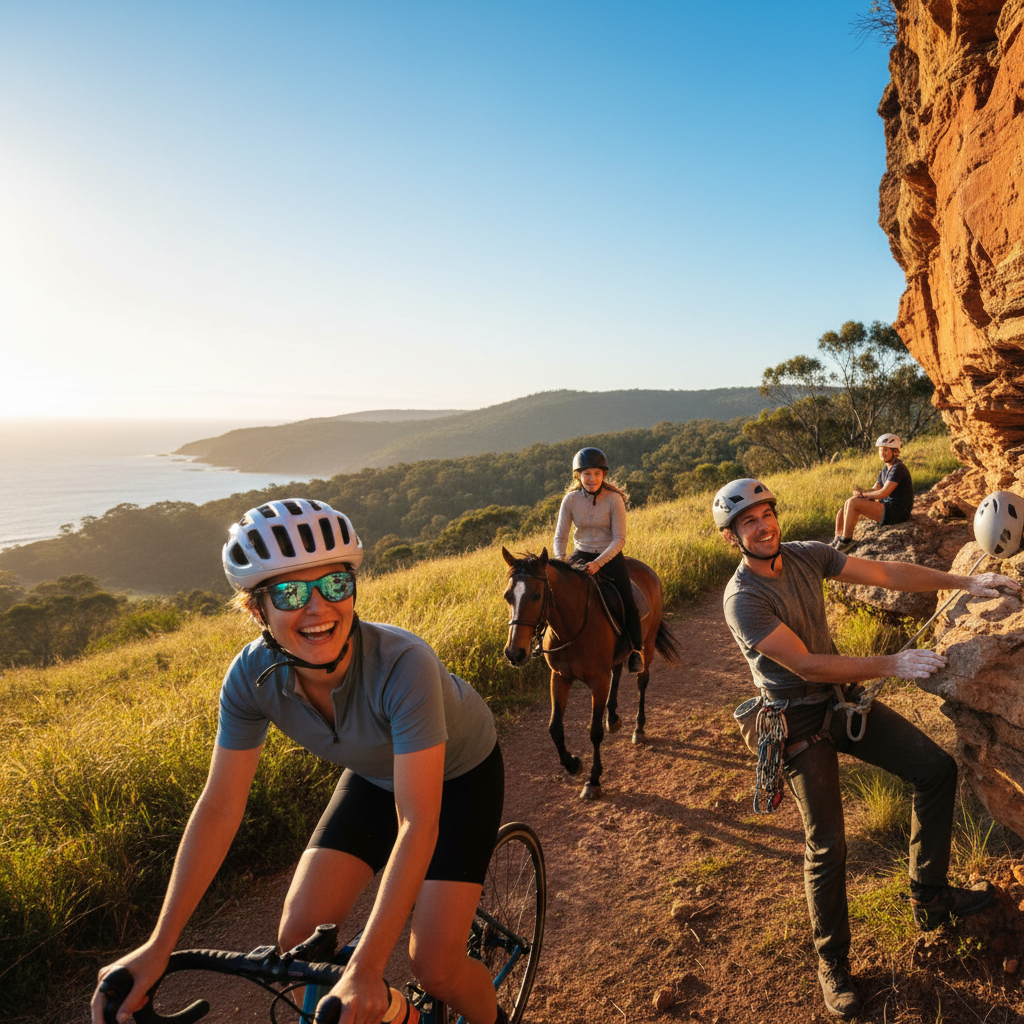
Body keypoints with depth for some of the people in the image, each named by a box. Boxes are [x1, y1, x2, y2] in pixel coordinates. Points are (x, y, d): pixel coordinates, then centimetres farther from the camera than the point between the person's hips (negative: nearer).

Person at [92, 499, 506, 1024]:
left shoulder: (403, 665, -40)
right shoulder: (253, 675, -25)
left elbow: (417, 825, -39)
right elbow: (220, 806, -16)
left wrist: (366, 969, -40)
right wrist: (159, 945, -17)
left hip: (458, 775, -4)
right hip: (375, 777, 5)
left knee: (434, 966, -10)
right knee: (298, 943, -4)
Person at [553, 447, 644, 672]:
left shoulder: (614, 499, -12)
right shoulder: (571, 499, -5)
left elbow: (619, 539, -15)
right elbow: (560, 536, -3)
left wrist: (598, 562, -28)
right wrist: (560, 561, -22)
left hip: (610, 556, -2)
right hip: (581, 554, 3)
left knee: (626, 601, -18)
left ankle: (636, 649, 5)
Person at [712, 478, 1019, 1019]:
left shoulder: (806, 555, -4)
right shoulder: (742, 599, -24)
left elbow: (886, 573, -2)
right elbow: (807, 665, -26)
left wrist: (965, 582, -5)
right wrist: (891, 664, -25)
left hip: (843, 696, 7)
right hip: (800, 721, -6)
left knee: (937, 769, 4)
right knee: (827, 845, -6)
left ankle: (929, 899, 22)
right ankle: (832, 964, 18)